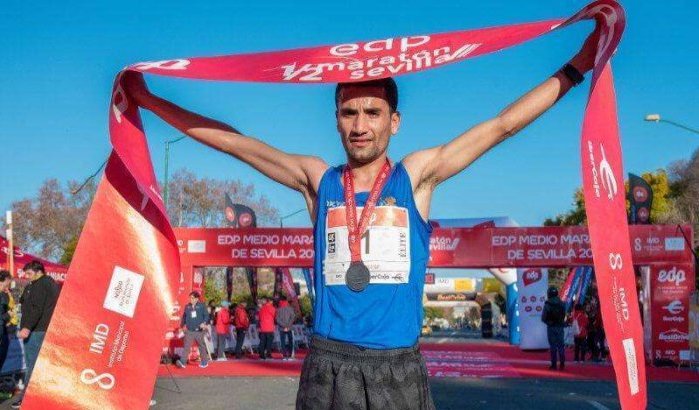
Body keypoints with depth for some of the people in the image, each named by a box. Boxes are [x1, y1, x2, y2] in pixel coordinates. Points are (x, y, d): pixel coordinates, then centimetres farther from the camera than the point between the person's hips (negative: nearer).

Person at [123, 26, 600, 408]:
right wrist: (147, 99, 7)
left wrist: (577, 67, 3)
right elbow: (233, 141, 7)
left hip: (398, 369, 0)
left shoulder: (416, 175, 5)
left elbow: (502, 125, 4)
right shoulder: (317, 179, 7)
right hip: (327, 367, 1)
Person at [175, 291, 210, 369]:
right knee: (186, 346, -10)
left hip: (199, 330, -2)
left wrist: (204, 323, -21)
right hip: (189, 330, 2)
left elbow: (206, 315, -5)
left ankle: (204, 362, 24)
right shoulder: (187, 306, 8)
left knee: (201, 346, 10)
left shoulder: (202, 306, -3)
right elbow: (184, 316, 18)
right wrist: (182, 325, 19)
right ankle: (182, 362, -16)